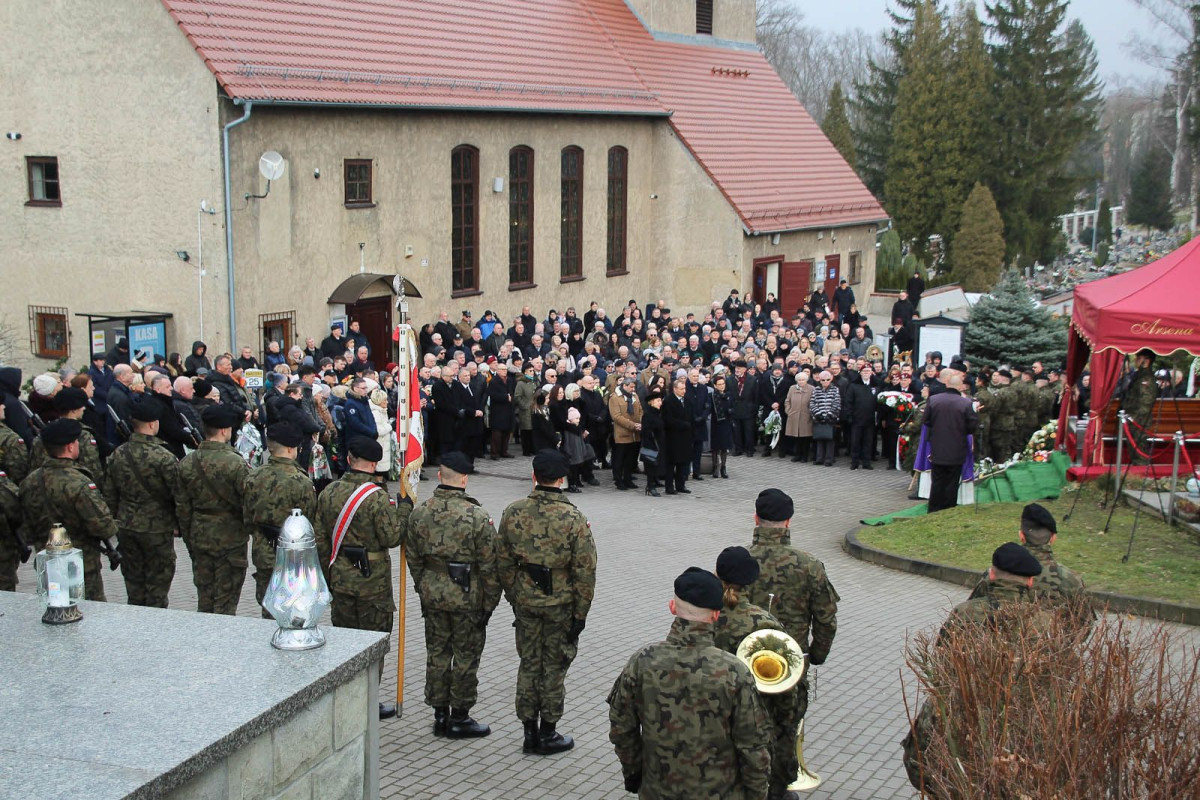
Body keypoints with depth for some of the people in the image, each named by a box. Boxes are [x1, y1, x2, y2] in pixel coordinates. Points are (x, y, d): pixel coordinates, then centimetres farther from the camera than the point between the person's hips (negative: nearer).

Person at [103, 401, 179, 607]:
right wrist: (181, 526, 1)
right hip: (157, 528, -5)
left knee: (133, 582, 16)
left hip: (126, 528, 5)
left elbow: (109, 496, 8)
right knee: (157, 584, 6)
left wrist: (116, 521, 19)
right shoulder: (164, 458, -18)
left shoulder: (117, 455, 0)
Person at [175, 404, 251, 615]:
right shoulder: (235, 463, -19)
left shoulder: (187, 463, -1)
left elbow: (182, 507, 6)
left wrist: (189, 540, 16)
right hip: (231, 540, -5)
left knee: (204, 600, 17)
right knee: (226, 603, 4)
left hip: (199, 539, 5)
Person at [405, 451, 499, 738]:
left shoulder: (419, 513, -3)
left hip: (432, 593, 5)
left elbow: (413, 558, 7)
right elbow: (489, 565, -13)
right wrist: (490, 602, -3)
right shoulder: (477, 517, -16)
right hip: (467, 596, -4)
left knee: (437, 653, 15)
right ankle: (459, 717, 15)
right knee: (466, 657, 8)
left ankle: (439, 715, 23)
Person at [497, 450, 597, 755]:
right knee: (553, 667, 9)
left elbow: (503, 563, 2)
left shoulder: (512, 513, -6)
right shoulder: (574, 519, -16)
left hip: (525, 601, 3)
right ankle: (547, 734, 18)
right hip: (561, 604, -3)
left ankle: (529, 732, 22)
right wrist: (580, 613, -4)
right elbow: (585, 572, -14)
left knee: (529, 663, 15)